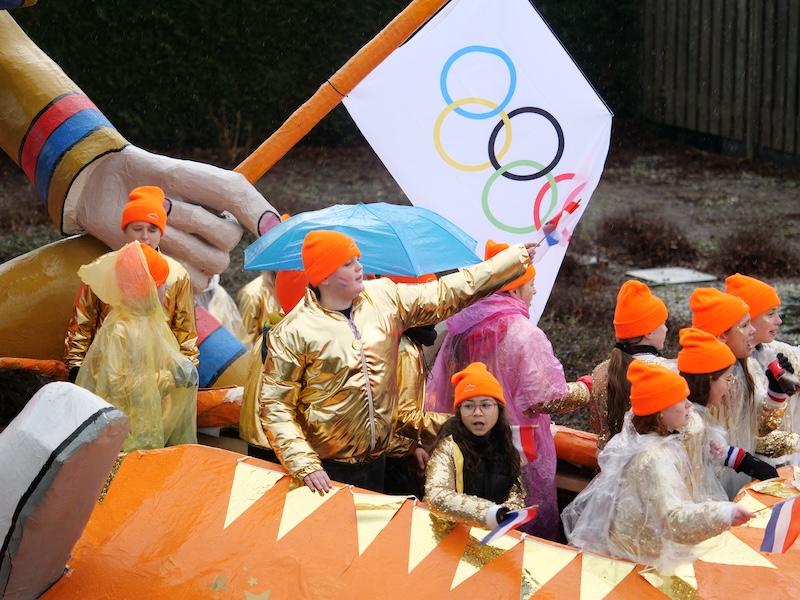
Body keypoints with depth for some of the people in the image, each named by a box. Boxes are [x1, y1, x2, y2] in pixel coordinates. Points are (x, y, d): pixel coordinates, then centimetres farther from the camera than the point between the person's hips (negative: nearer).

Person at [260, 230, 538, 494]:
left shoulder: (384, 297, 1)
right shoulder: (293, 332, -13)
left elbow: (446, 294, 8)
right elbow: (275, 406, -11)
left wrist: (515, 257, 8)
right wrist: (304, 466, -21)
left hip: (376, 460, 5)